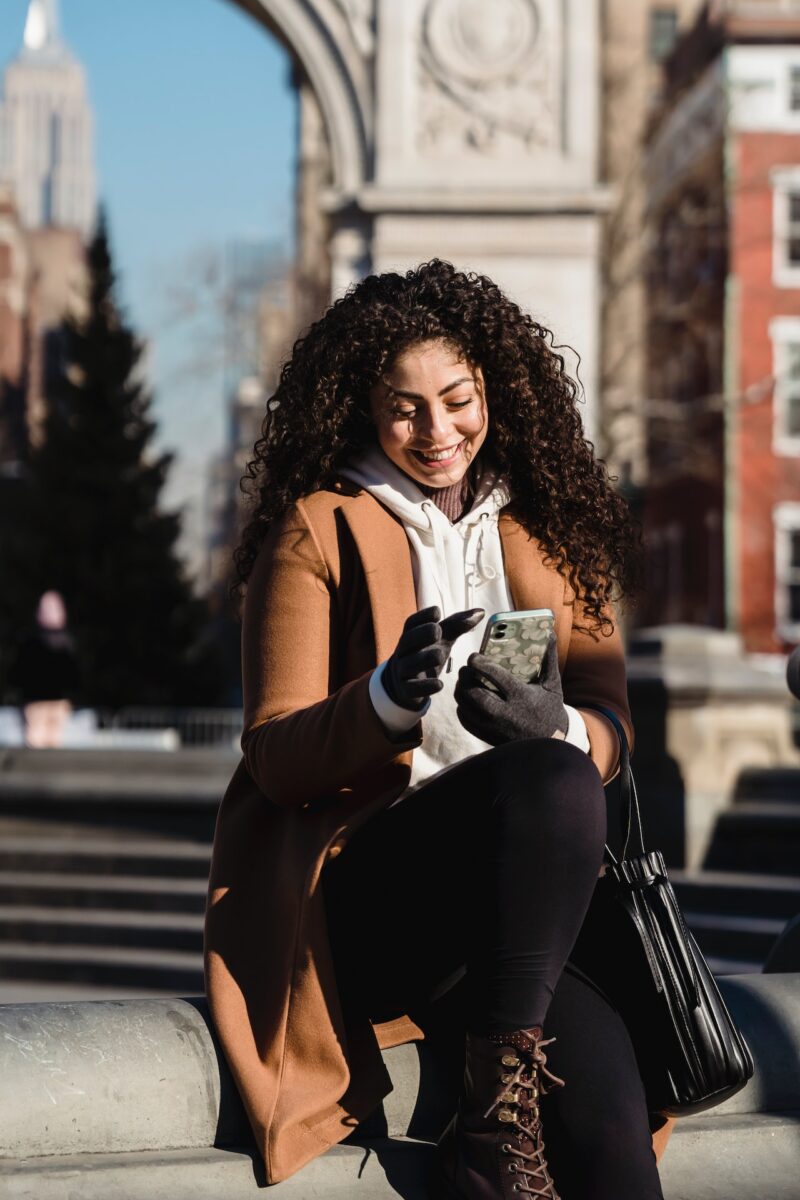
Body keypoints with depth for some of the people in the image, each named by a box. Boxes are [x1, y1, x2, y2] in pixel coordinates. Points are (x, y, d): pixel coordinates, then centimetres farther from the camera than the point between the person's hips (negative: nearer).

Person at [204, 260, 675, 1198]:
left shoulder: (553, 529, 17)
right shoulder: (319, 530, 5)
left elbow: (609, 723, 10)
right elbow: (275, 757, 0)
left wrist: (557, 726, -15)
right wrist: (388, 700, -21)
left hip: (523, 895, 3)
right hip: (356, 894, -3)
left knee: (602, 1076, -29)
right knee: (550, 783, -34)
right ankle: (499, 1107, -27)